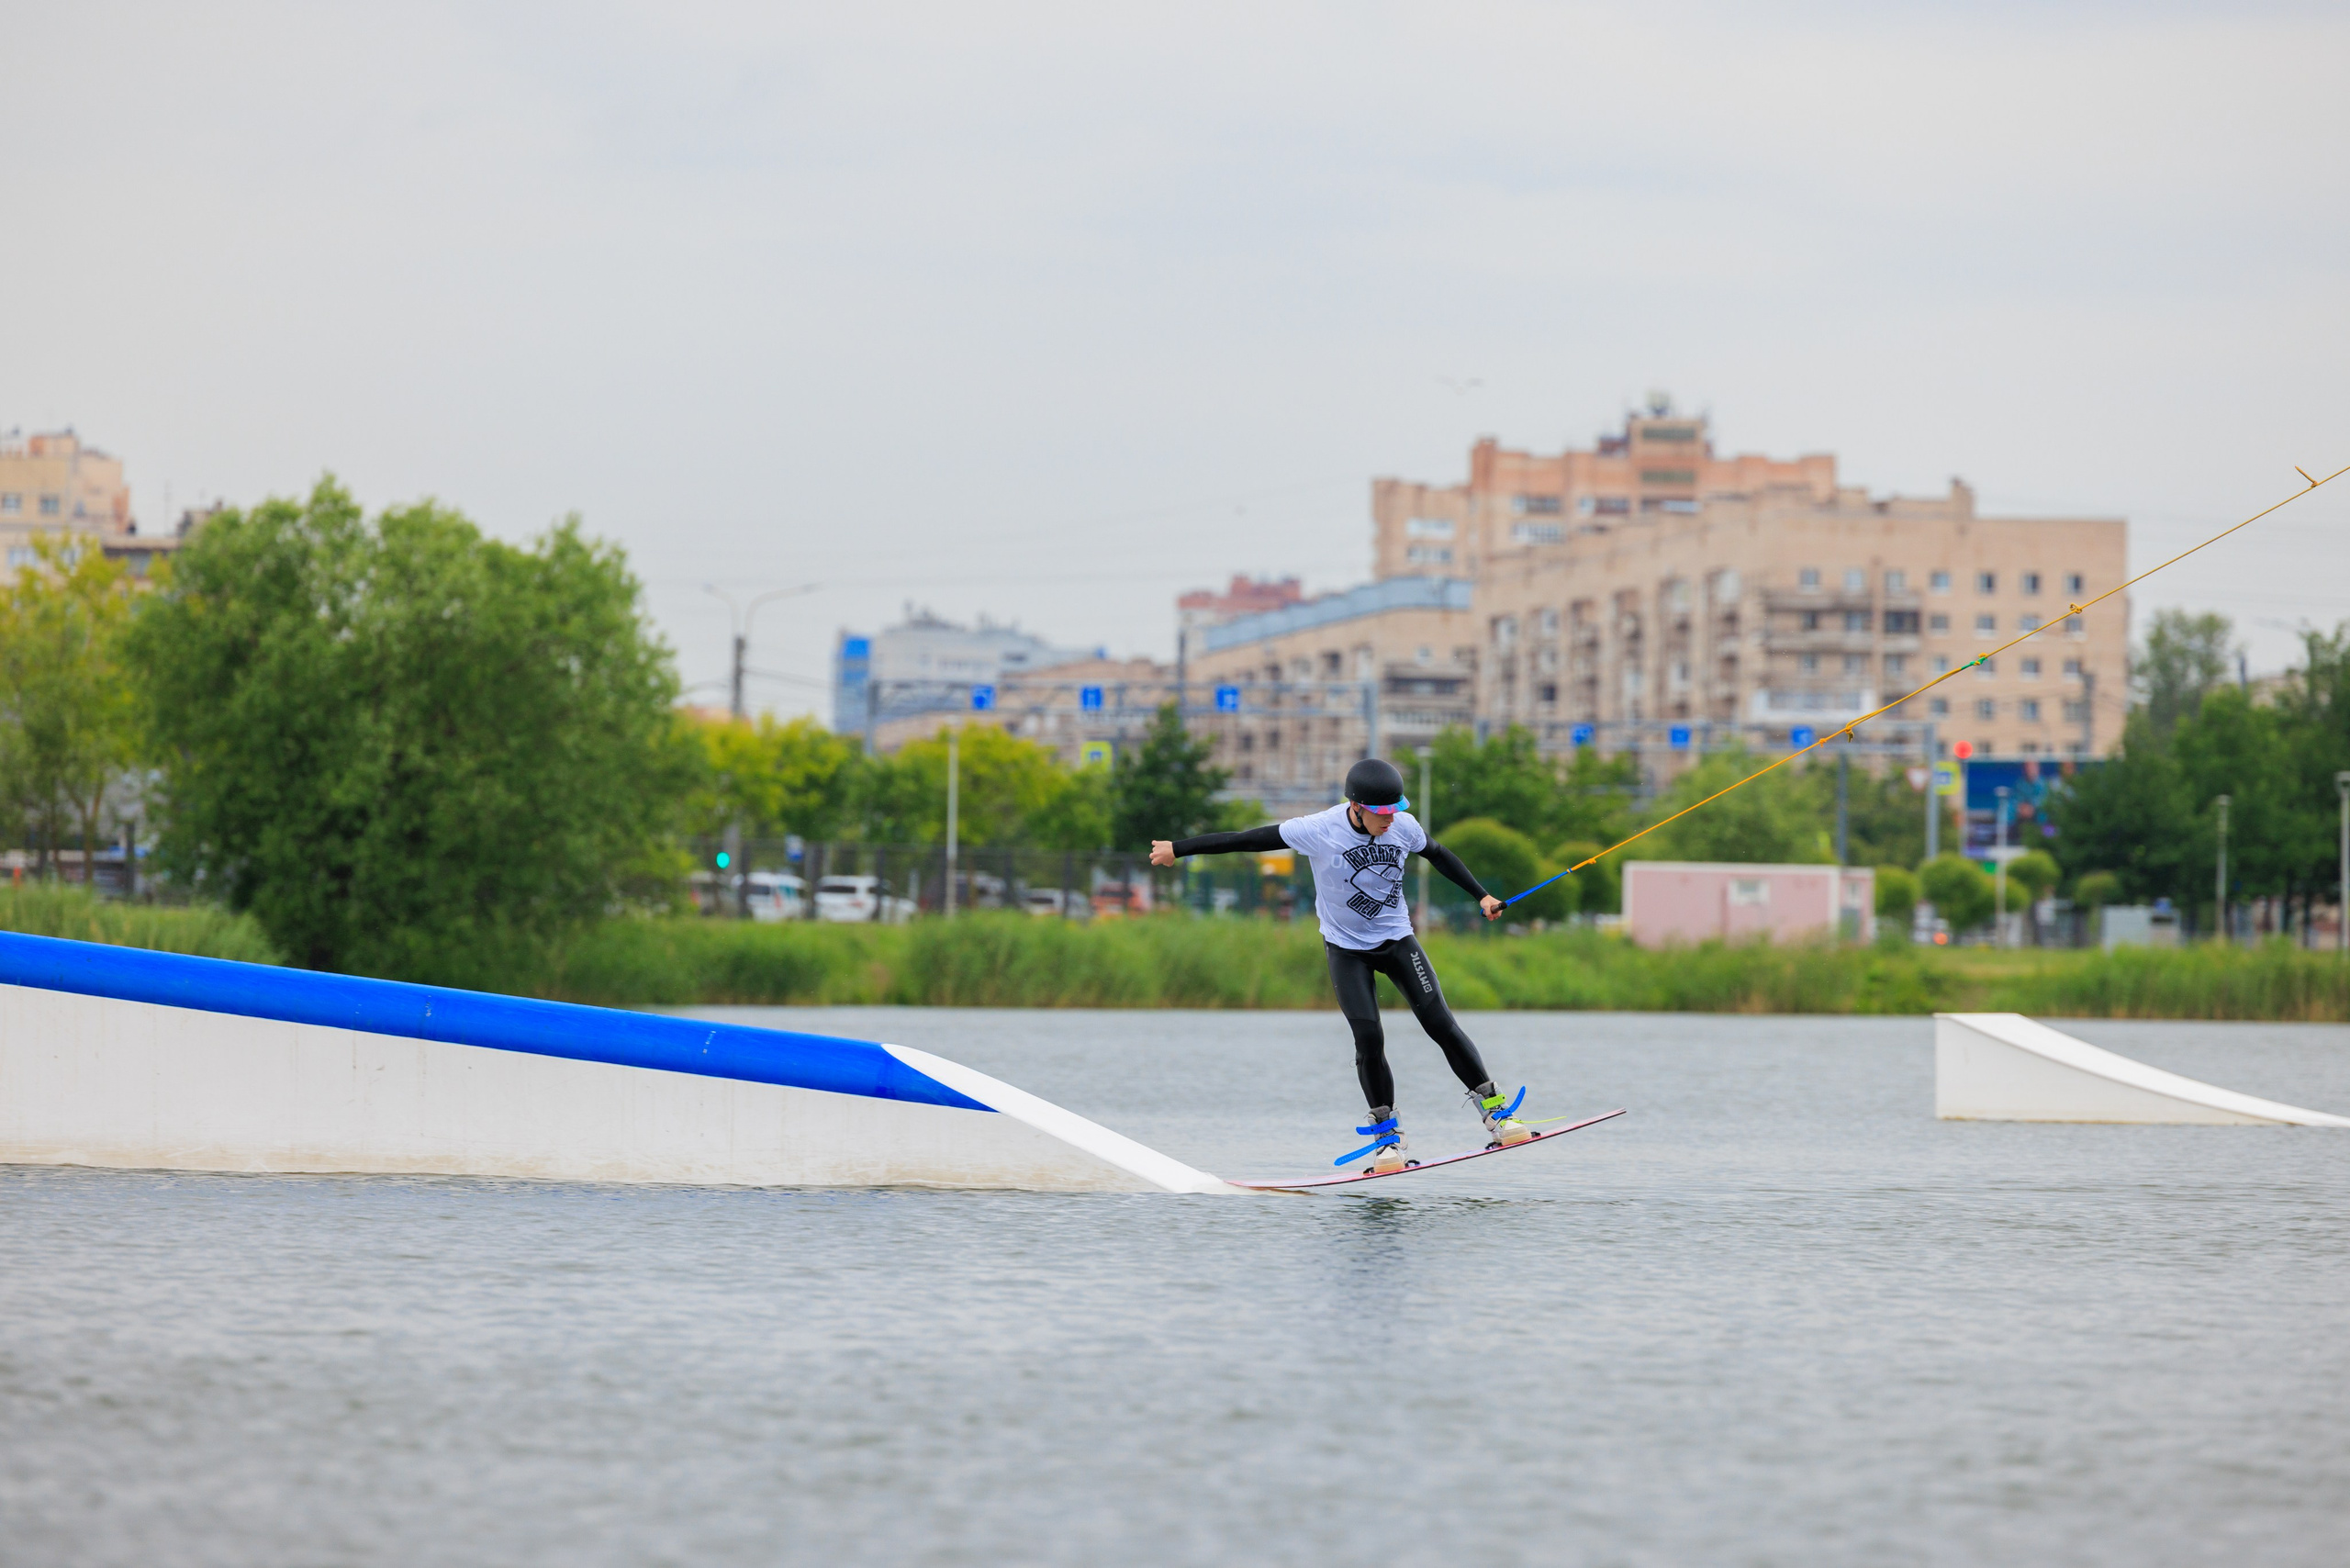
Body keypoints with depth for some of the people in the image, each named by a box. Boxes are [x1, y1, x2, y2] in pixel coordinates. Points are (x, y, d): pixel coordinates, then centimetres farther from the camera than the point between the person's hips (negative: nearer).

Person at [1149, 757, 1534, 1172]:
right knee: (1369, 1039, -13)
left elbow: (1437, 855, 10)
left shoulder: (1403, 826, -13)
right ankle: (1387, 1131, 2)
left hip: (1397, 939, 2)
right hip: (1347, 949, -2)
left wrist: (1481, 896, 15)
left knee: (1440, 1023, -7)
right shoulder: (1318, 831, -23)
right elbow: (1246, 840, -17)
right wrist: (1178, 849, -12)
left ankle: (1492, 1105, 3)